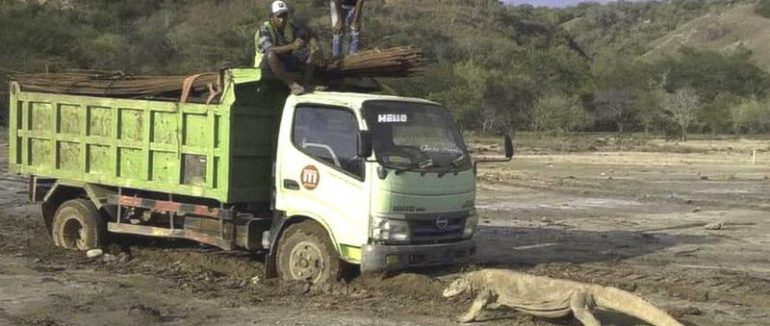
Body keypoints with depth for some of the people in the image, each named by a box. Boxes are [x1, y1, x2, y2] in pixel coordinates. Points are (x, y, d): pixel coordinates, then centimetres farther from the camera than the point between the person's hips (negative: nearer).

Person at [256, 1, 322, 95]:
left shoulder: (290, 27, -1)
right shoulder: (264, 29, -19)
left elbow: (309, 37, -3)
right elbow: (270, 50, -36)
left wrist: (317, 48, -27)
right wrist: (292, 46, -50)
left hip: (286, 62, 6)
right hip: (267, 63, -6)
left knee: (312, 50, -10)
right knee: (271, 54, -40)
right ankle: (292, 84, -37)